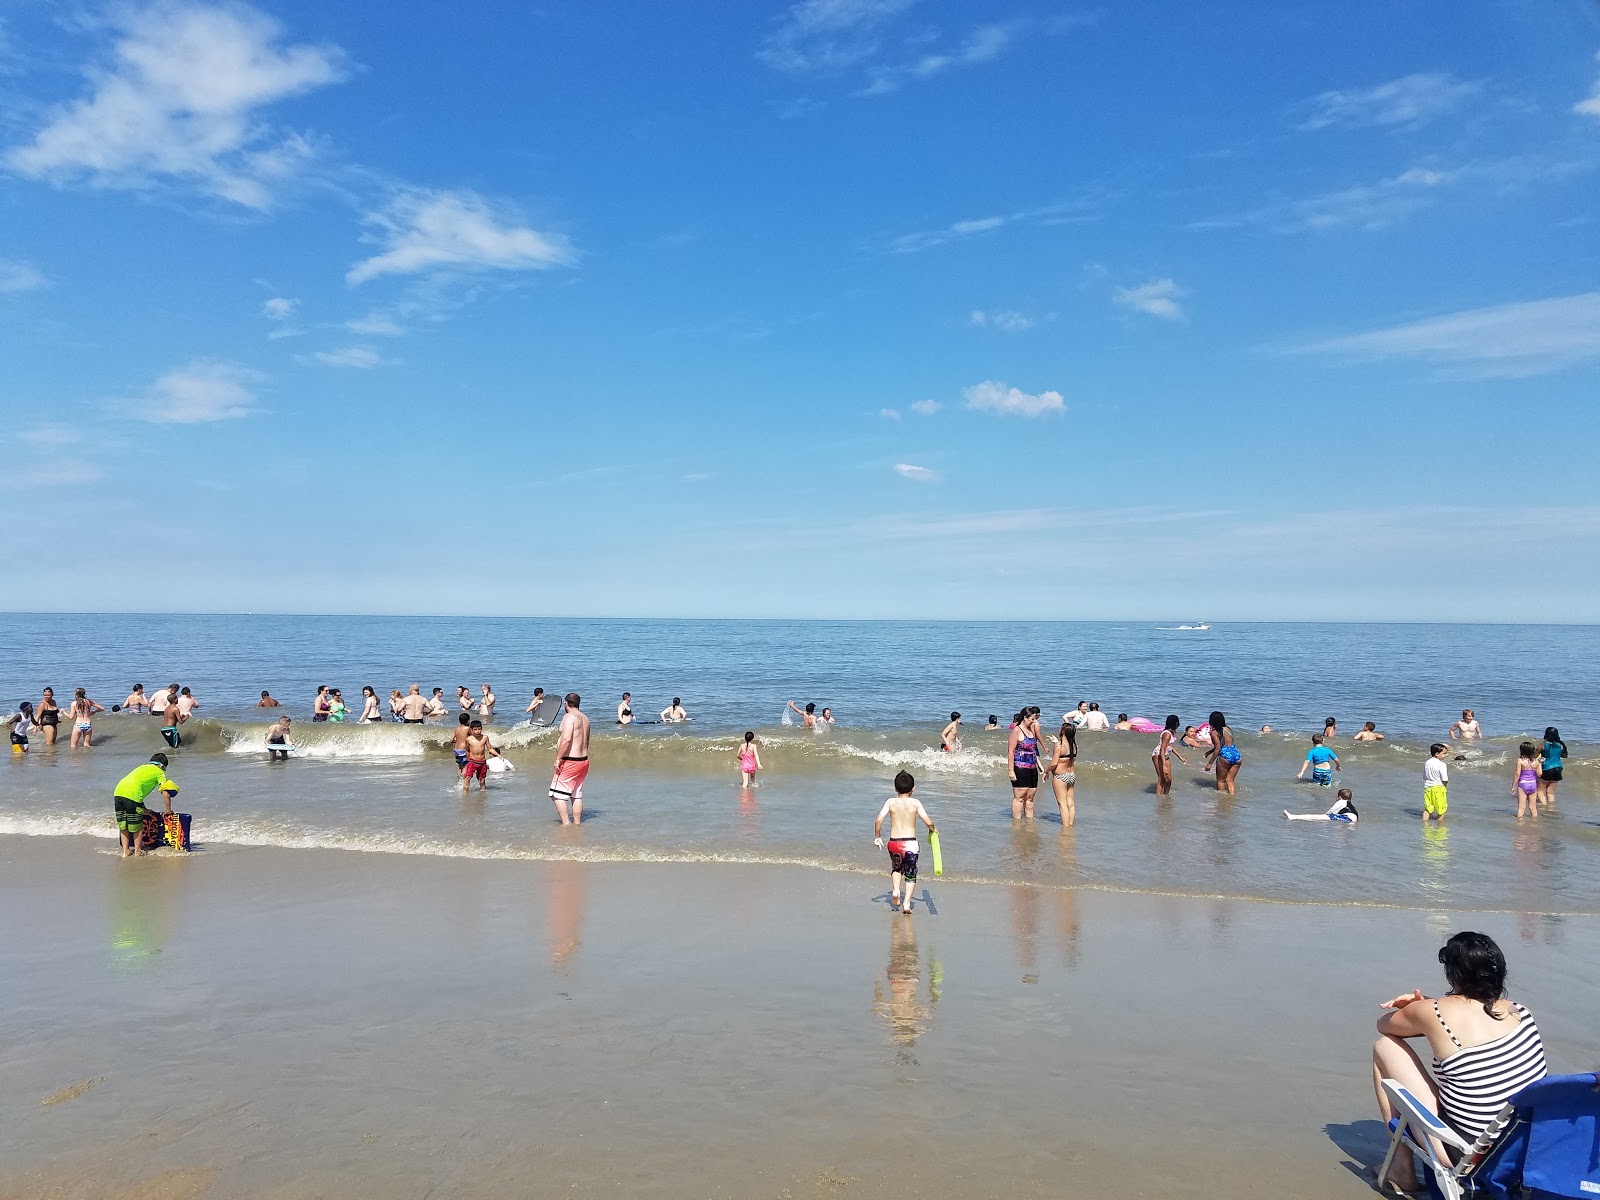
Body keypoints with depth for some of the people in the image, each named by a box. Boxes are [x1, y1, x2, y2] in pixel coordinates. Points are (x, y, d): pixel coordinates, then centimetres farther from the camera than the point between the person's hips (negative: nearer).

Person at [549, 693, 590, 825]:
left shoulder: (569, 717, -14)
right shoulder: (585, 718, 14)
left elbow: (566, 739, -26)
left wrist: (558, 758, -21)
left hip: (570, 762, -9)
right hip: (584, 760, 9)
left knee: (558, 794, -2)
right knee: (577, 795, 16)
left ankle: (566, 823, -6)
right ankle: (577, 823, 19)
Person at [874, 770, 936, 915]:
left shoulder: (891, 802, -1)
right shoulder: (915, 803, -4)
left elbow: (879, 820, -10)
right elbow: (928, 822, -8)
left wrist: (877, 836, 4)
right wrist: (932, 830, 14)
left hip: (893, 843, 2)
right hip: (910, 843, -2)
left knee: (896, 868, 29)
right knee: (911, 874, 13)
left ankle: (895, 889, 7)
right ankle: (907, 903, 2)